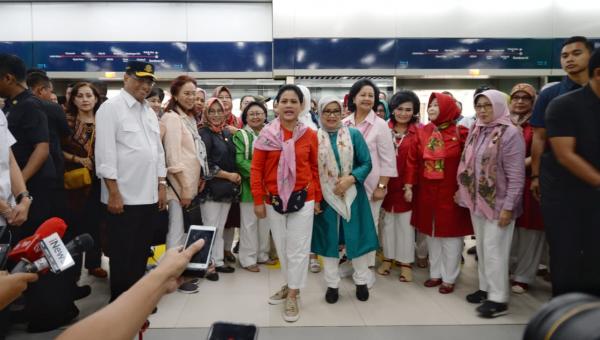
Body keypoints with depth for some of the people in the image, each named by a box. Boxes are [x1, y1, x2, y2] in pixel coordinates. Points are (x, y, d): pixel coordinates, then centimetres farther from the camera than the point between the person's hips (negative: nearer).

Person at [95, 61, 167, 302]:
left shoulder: (149, 111, 15)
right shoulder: (111, 107, -6)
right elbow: (105, 152, -13)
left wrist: (161, 185, 12)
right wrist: (114, 193, -17)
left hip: (148, 195, 7)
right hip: (124, 197, -7)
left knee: (141, 252, 15)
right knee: (123, 255, 4)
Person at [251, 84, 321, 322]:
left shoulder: (310, 135, -3)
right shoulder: (266, 134, -4)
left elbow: (315, 169, 3)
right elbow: (256, 169, -2)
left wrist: (317, 198, 4)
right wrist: (258, 200, -5)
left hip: (302, 199, -1)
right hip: (274, 200, 1)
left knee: (298, 248, 4)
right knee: (282, 247, 16)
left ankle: (292, 296, 19)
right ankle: (289, 285, 36)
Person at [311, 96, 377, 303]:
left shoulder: (354, 134, -1)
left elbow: (366, 163, -2)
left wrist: (350, 179, -18)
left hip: (352, 195, 0)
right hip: (325, 197, 0)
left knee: (356, 237, 7)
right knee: (329, 238, 9)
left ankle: (361, 281, 27)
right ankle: (332, 284, 25)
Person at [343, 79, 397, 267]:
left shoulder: (380, 125, -6)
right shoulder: (344, 124, 3)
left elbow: (388, 160, -7)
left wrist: (381, 186, -11)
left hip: (370, 185, -3)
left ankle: (368, 265, 23)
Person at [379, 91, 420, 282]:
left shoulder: (418, 132, -3)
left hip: (406, 185, -1)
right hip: (386, 184, 2)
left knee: (406, 222, 8)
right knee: (387, 221, 14)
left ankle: (406, 262, 21)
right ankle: (387, 258, 29)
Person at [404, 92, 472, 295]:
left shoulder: (461, 133, -7)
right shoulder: (422, 132, 4)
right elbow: (412, 161, 3)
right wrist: (409, 186, -1)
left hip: (450, 193, -4)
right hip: (426, 192, 4)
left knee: (450, 233, 6)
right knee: (431, 233, 13)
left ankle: (449, 278, 20)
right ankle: (435, 273, 28)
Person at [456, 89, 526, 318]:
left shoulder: (510, 133, -13)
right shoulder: (476, 132, 9)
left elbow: (516, 175, -15)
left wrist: (508, 206, -18)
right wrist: (463, 190, 12)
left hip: (498, 202, -7)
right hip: (477, 200, 7)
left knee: (494, 249, -2)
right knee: (482, 248, 14)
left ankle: (498, 299, 9)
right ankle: (486, 288, 28)